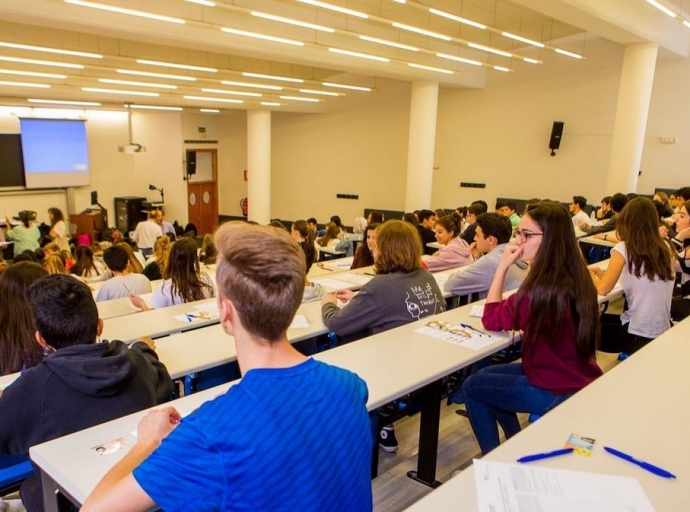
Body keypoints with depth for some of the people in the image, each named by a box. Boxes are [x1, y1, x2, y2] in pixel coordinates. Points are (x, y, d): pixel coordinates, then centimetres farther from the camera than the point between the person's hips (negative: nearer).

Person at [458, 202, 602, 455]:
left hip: (557, 391, -8)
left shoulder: (542, 287, -29)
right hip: (578, 379, 8)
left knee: (471, 387, 9)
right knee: (486, 376, 22)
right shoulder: (576, 276, -1)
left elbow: (492, 320, -14)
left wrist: (503, 266, -14)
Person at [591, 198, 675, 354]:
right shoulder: (666, 248, 3)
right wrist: (604, 274, 17)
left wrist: (590, 275, 6)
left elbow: (603, 288, -14)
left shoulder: (624, 249, -14)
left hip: (638, 336, -6)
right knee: (601, 319, 27)